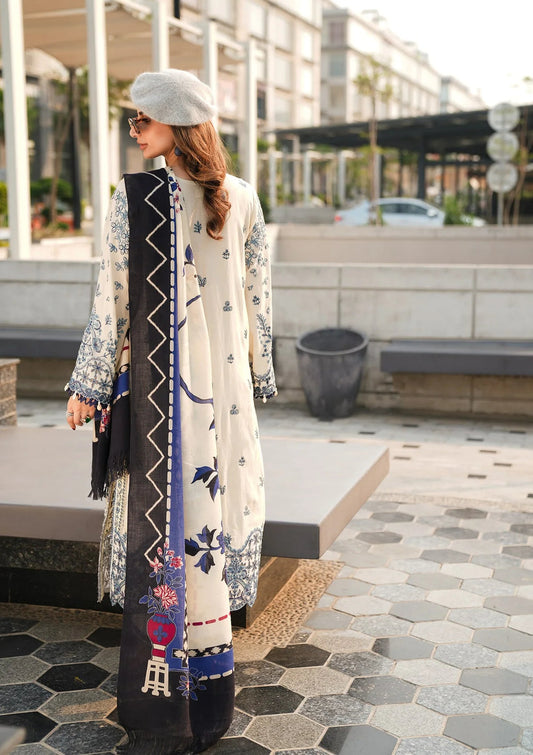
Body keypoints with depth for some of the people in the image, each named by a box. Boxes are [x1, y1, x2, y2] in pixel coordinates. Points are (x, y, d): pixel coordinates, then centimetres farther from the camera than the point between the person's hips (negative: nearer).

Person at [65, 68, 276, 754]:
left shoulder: (134, 197, -12)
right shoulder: (244, 200, 2)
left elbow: (111, 299, -10)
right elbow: (258, 299, 7)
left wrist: (89, 385, -1)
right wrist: (258, 376, 16)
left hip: (156, 381, -4)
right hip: (224, 384, 5)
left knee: (159, 518, 2)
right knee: (213, 504, 14)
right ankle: (210, 684, 27)